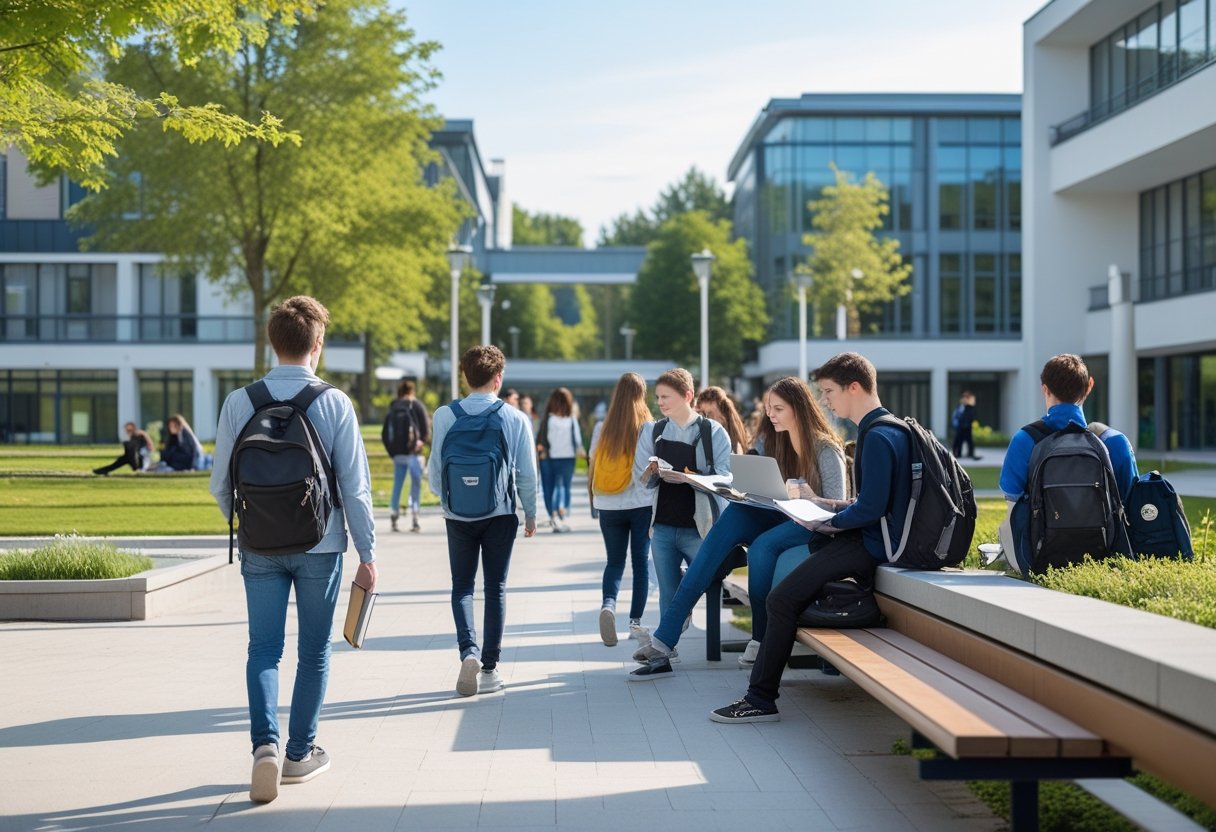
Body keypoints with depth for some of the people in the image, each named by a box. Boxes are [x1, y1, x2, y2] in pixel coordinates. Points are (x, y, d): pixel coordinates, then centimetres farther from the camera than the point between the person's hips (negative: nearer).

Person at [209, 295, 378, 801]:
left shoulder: (239, 402, -3)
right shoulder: (334, 403, -9)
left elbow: (220, 485, 1)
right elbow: (355, 486, -9)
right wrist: (367, 554, 0)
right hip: (319, 547, -1)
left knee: (264, 648, 8)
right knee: (313, 651, 13)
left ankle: (265, 742, -12)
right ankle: (300, 754, 21)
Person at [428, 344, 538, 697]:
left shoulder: (444, 416, -7)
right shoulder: (515, 418, -7)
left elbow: (435, 471, -2)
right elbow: (527, 473, -4)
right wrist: (531, 514, 10)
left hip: (458, 515, 0)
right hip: (500, 513, 0)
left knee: (462, 586, 13)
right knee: (495, 588, 10)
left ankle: (469, 651, -9)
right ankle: (489, 667, 12)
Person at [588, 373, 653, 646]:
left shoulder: (602, 429, 0)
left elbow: (592, 467, 5)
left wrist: (594, 496, 18)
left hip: (608, 505, 2)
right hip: (642, 504, -2)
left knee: (614, 561, 10)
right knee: (641, 562, 8)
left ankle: (608, 603, -16)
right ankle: (635, 621, 8)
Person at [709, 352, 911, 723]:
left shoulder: (878, 437, -18)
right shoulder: (888, 429, 15)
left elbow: (871, 508, -23)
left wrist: (825, 523, -11)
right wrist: (833, 506, 13)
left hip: (870, 545, -11)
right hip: (874, 537, 11)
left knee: (781, 598, -15)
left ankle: (760, 700, -8)